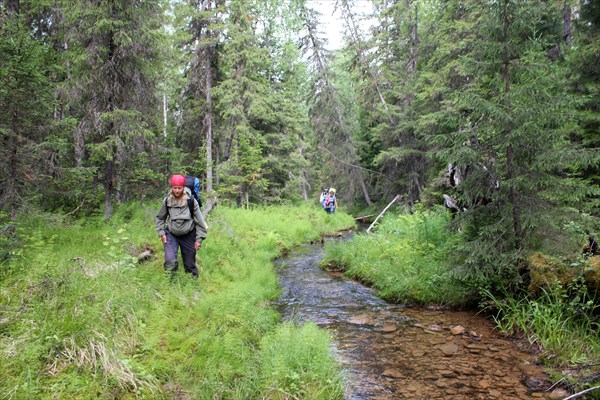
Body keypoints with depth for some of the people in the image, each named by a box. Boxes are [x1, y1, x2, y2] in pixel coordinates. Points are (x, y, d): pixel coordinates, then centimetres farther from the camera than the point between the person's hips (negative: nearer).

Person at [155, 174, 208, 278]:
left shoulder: (191, 201, -14)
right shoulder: (167, 201, -9)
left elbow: (199, 220, -7)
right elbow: (160, 217, 8)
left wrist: (199, 238, -7)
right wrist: (161, 233, -1)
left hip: (188, 235, 0)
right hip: (171, 234, 0)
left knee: (190, 262, 10)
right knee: (170, 261, -19)